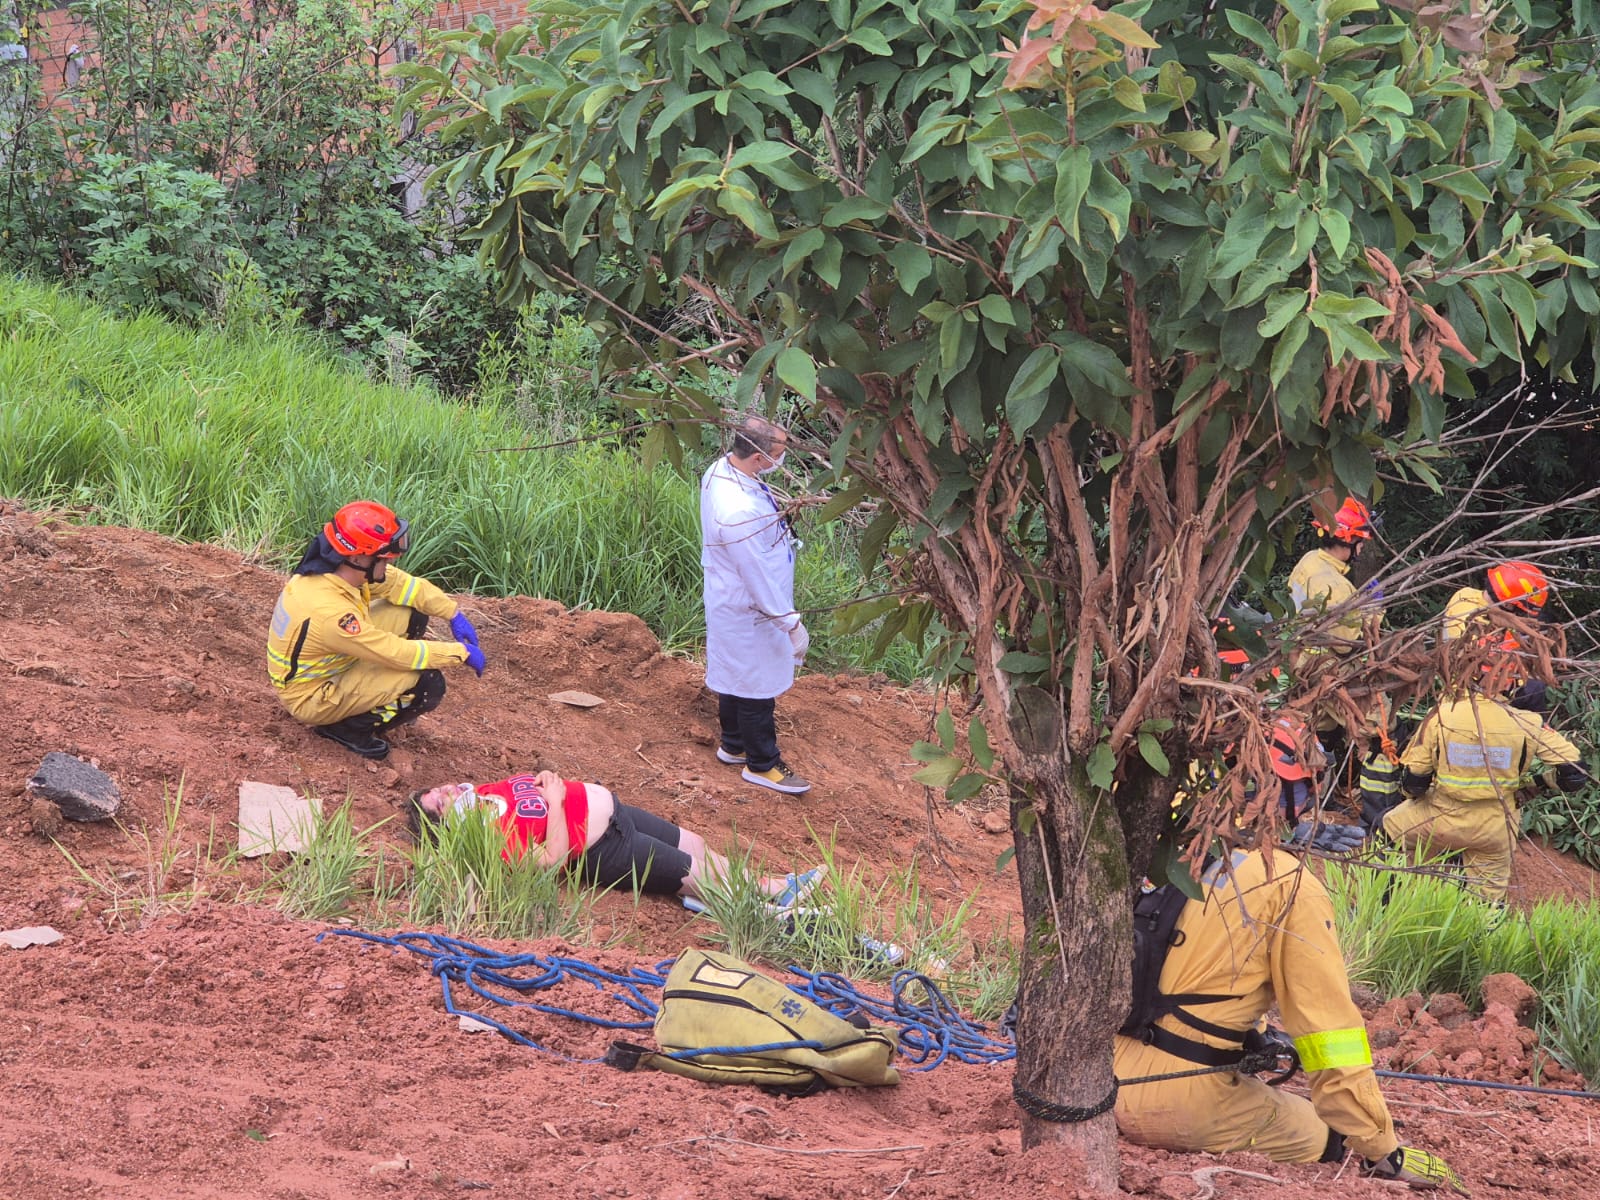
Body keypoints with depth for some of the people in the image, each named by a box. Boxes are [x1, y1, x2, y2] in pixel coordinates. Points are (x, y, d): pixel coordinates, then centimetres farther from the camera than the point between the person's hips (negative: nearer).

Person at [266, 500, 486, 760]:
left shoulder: (346, 567, -12)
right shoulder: (329, 611, -37)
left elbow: (401, 583, 4)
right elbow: (397, 652, -28)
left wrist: (454, 614, -2)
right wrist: (461, 651, -19)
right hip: (312, 700, -9)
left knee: (411, 614, 4)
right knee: (428, 685, -21)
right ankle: (348, 727, -3)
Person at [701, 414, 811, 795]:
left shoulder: (721, 470, -10)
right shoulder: (739, 513, -39)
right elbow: (758, 577, -30)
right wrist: (791, 623, -20)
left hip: (731, 602, 9)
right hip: (748, 611, -9)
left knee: (736, 677, 26)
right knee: (757, 686, 10)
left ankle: (733, 745, 45)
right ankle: (762, 764, 28)